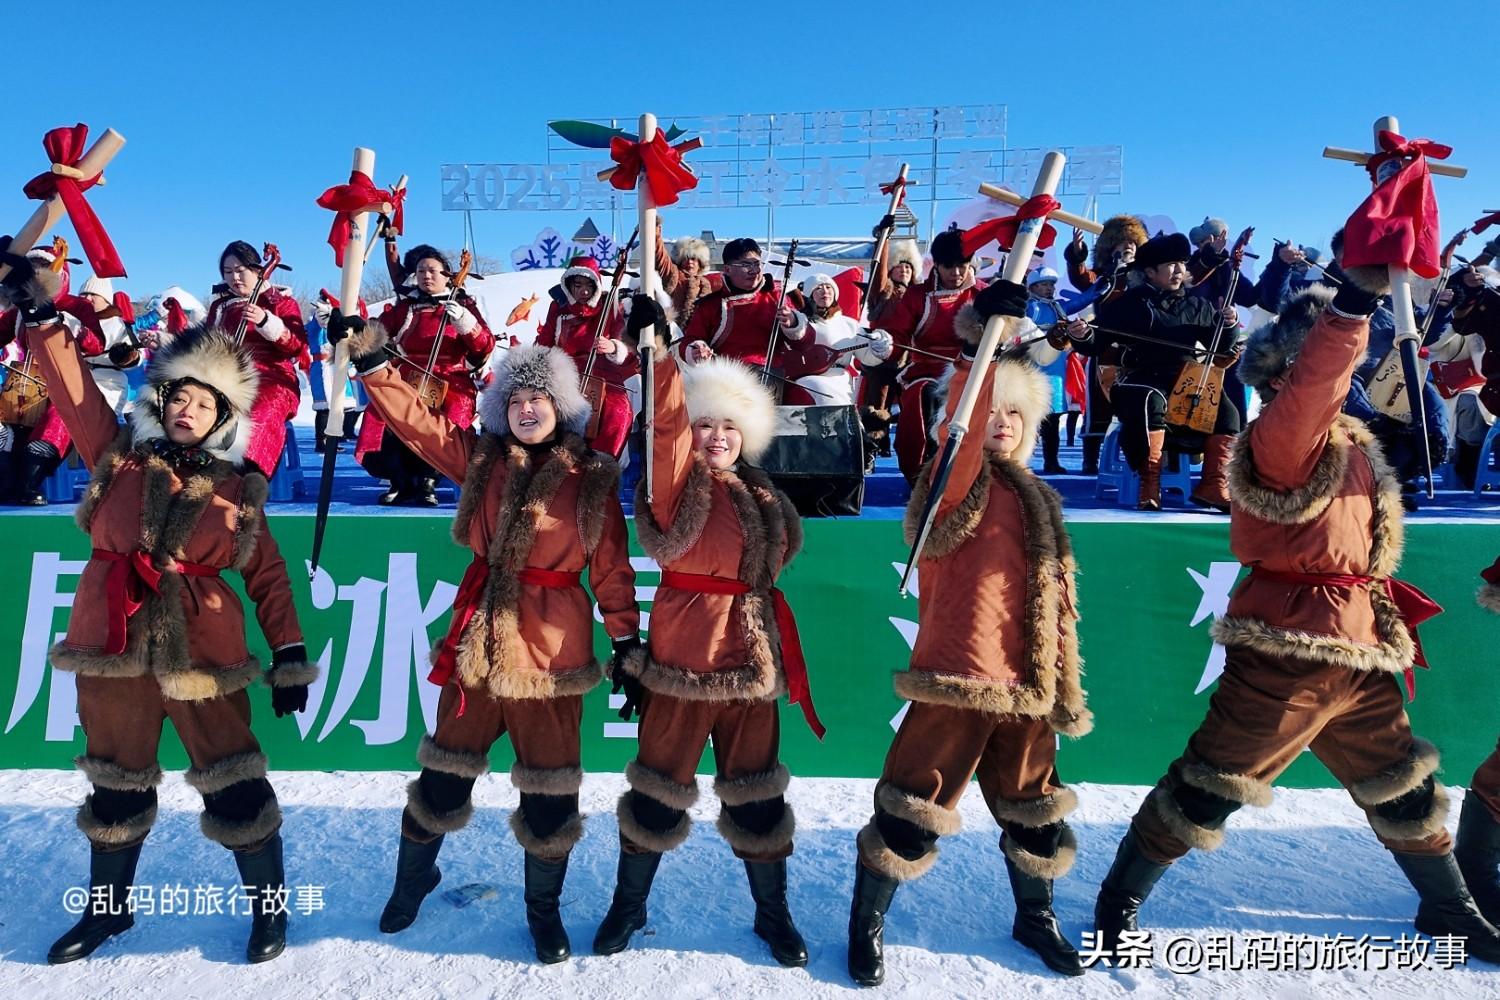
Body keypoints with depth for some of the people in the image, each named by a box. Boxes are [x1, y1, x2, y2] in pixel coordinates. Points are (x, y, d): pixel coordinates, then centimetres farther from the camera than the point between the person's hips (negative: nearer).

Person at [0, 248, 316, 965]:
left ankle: (269, 904, 19)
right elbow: (74, 391, 2)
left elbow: (267, 574, 2)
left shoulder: (238, 489, 2)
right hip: (114, 639, 2)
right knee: (116, 782, 17)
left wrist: (290, 652, -3)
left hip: (200, 646, -2)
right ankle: (107, 907, 38)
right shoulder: (119, 454, 6)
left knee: (233, 781, 1)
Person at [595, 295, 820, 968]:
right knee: (659, 787, 8)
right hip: (682, 653, -4)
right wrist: (658, 350, -36)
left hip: (751, 657, 4)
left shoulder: (761, 496, 10)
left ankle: (772, 914, 31)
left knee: (756, 795, 13)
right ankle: (628, 906, 31)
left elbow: (784, 547, 24)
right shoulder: (677, 482, -6)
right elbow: (665, 423, -23)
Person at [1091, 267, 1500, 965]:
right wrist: (1357, 296, -45)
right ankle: (1120, 899, 18)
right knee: (1209, 788, -1)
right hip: (1285, 655, -9)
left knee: (1404, 787, 23)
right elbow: (1310, 391, -37)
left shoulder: (1352, 442, 13)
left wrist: (1386, 608, 17)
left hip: (1358, 654, 9)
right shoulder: (1281, 439, -14)